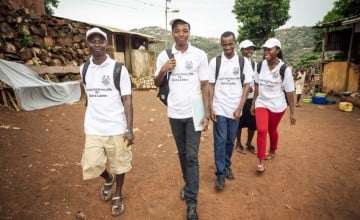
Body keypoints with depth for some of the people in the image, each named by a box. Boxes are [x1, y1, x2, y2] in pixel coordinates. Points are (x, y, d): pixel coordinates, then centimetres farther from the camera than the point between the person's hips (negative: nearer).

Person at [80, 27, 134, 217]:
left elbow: (127, 100, -8)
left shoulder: (118, 69, -7)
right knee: (91, 166, 3)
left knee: (119, 165, 10)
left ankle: (118, 196, 37)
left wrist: (129, 129, -13)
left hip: (117, 128, -3)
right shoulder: (84, 69, 6)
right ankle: (108, 179, 39)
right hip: (93, 129, 3)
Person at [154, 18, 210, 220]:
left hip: (194, 113, -2)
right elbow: (157, 84, 9)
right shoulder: (164, 56, 2)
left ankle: (192, 202, 10)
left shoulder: (200, 55, -3)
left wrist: (207, 114, -7)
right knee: (182, 153, 17)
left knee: (192, 156, 0)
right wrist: (163, 70, -12)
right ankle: (188, 184, 38)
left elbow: (205, 86, -2)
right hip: (174, 113, 3)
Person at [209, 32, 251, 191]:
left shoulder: (244, 62, 2)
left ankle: (227, 166, 32)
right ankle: (220, 174, 10)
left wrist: (239, 108, -7)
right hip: (219, 109, -1)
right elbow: (211, 86, 1)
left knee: (230, 141, 12)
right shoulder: (215, 62, 0)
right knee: (220, 141, 0)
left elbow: (246, 86, 1)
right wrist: (211, 108, -5)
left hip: (235, 109, 1)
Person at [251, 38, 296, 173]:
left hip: (277, 105, -2)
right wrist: (253, 103, 9)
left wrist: (292, 113, -8)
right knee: (261, 130, -13)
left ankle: (272, 152, 44)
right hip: (261, 103, 2)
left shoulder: (284, 69, -14)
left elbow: (290, 92, -10)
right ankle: (261, 162, -1)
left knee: (272, 130, 15)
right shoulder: (261, 65, -4)